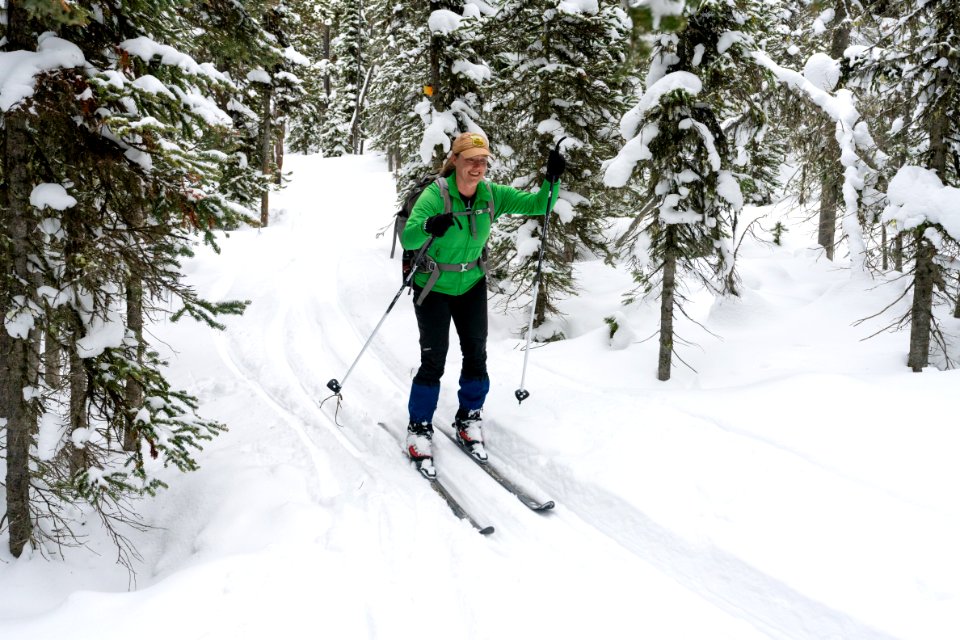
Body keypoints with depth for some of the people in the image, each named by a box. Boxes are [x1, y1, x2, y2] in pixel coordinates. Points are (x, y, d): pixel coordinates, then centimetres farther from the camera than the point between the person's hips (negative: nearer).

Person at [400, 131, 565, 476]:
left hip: (472, 285, 4)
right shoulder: (435, 194, -21)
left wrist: (552, 179, -24)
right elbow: (407, 238, -32)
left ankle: (468, 421, 26)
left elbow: (537, 205, -6)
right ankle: (419, 429, 13)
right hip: (433, 288, -4)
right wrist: (429, 226, -53)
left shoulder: (493, 195, -8)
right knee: (433, 361, -5)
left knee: (476, 356, 6)